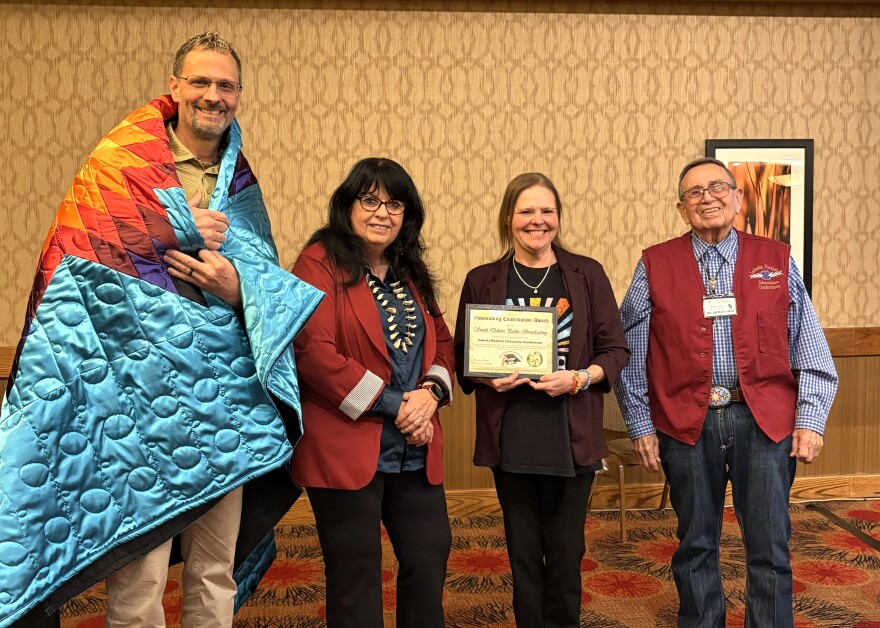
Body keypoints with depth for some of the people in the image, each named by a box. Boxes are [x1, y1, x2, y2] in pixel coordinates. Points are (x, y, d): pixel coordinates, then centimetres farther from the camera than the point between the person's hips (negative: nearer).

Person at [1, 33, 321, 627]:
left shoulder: (241, 184, 16)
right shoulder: (119, 162, 5)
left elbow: (276, 291, 11)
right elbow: (78, 254, -9)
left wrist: (238, 287, -12)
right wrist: (187, 227, -9)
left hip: (222, 398, 4)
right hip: (139, 391, -4)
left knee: (217, 576, 12)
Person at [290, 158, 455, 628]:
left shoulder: (412, 272, 14)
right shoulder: (320, 263, -7)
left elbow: (441, 342, 15)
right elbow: (313, 350, -17)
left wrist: (431, 394, -7)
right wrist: (393, 405, -15)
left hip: (415, 449, 7)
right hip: (348, 449, -6)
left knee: (430, 558, 12)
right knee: (356, 576, 6)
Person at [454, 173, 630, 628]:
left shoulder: (586, 274, 2)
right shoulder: (483, 281, 3)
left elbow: (615, 349, 2)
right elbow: (463, 358, 7)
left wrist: (580, 378, -15)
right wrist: (487, 378, -13)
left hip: (571, 438, 0)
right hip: (510, 439, 1)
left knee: (566, 553, 9)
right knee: (523, 554, 11)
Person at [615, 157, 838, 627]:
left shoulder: (777, 261, 6)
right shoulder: (655, 265, 3)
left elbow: (810, 352, 6)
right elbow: (631, 353, 3)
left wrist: (810, 421, 0)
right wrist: (640, 425, 1)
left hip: (765, 421, 1)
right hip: (685, 424, 0)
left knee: (770, 549, 7)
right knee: (695, 546, 13)